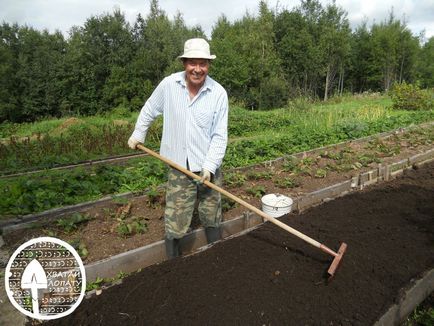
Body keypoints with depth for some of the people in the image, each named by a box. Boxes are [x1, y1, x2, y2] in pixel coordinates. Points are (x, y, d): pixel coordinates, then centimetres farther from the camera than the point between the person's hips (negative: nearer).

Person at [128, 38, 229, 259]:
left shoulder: (218, 93, -8)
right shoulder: (168, 85, -5)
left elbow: (220, 136, -7)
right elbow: (149, 110, 13)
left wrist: (209, 166, -15)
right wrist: (137, 134, 18)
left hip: (208, 169, 0)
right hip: (179, 168, 0)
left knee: (212, 220, 15)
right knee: (175, 224, 6)